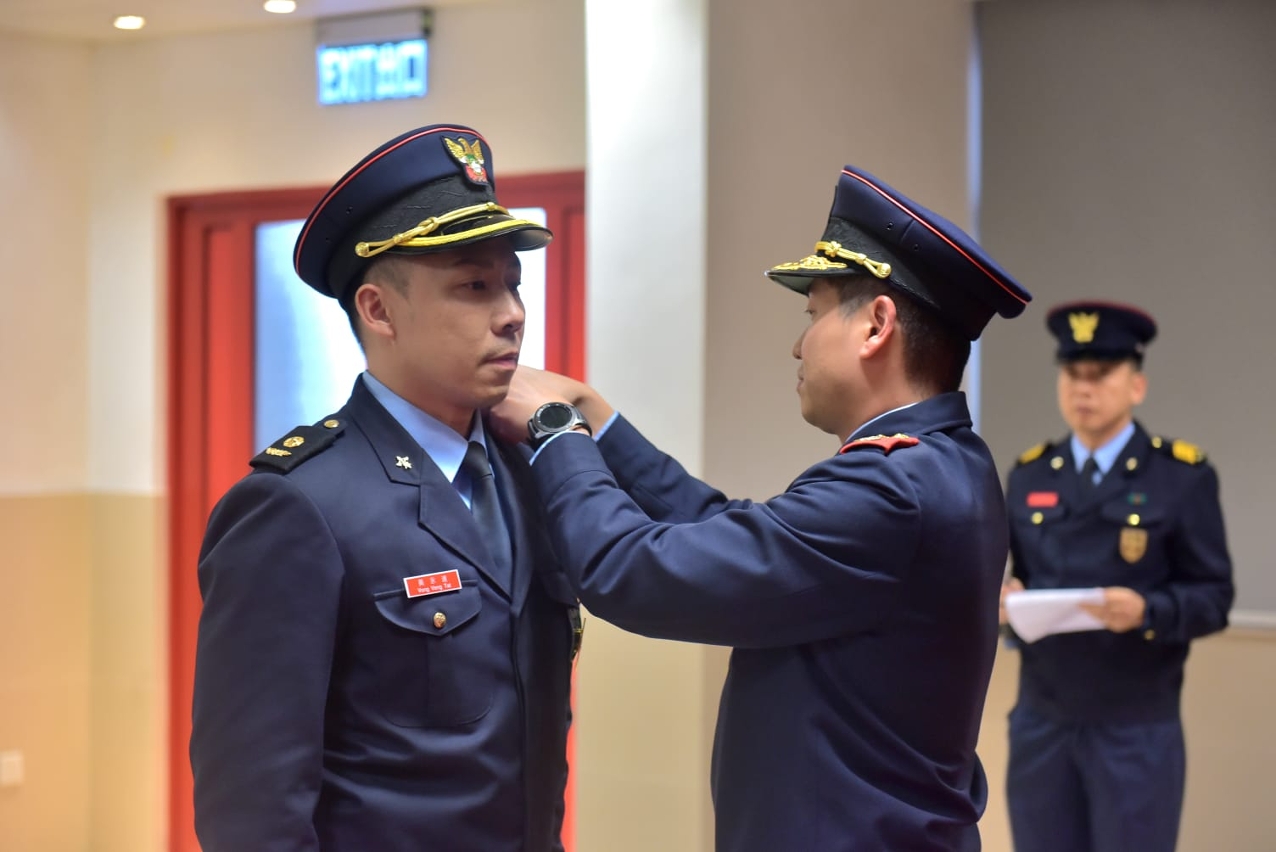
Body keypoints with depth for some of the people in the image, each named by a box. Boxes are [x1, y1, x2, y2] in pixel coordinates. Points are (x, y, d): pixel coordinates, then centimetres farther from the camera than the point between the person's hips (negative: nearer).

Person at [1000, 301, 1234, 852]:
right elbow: (1015, 573, 12)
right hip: (1039, 721, 4)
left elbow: (1214, 596, -6)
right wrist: (1007, 594, -11)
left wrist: (1147, 610, -24)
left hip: (1136, 731, -4)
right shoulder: (1029, 475, 9)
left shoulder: (1183, 477, -4)